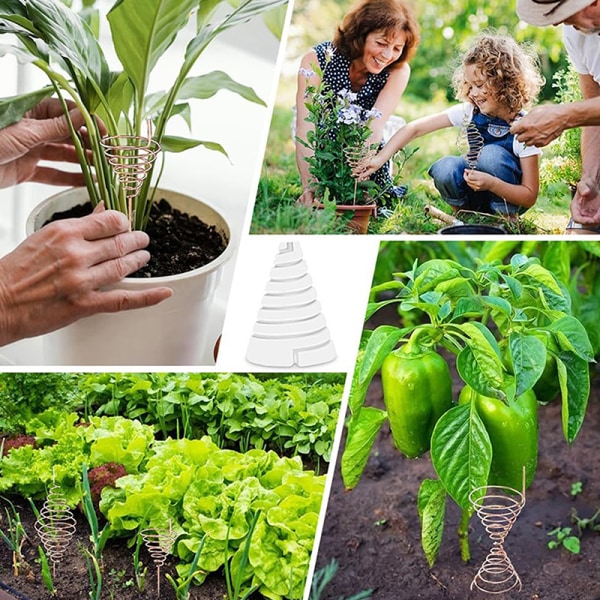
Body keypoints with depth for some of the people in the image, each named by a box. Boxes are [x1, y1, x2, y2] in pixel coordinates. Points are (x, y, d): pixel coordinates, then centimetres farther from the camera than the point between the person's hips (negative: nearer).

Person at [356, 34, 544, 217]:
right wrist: (380, 158, -24)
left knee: (491, 154, -30)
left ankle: (506, 215, -10)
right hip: (474, 195, 3)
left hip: (506, 196, -3)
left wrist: (491, 183, -37)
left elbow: (530, 197, -21)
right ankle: (463, 209, 1)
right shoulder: (469, 111, -12)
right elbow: (415, 128, -14)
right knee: (444, 169, -27)